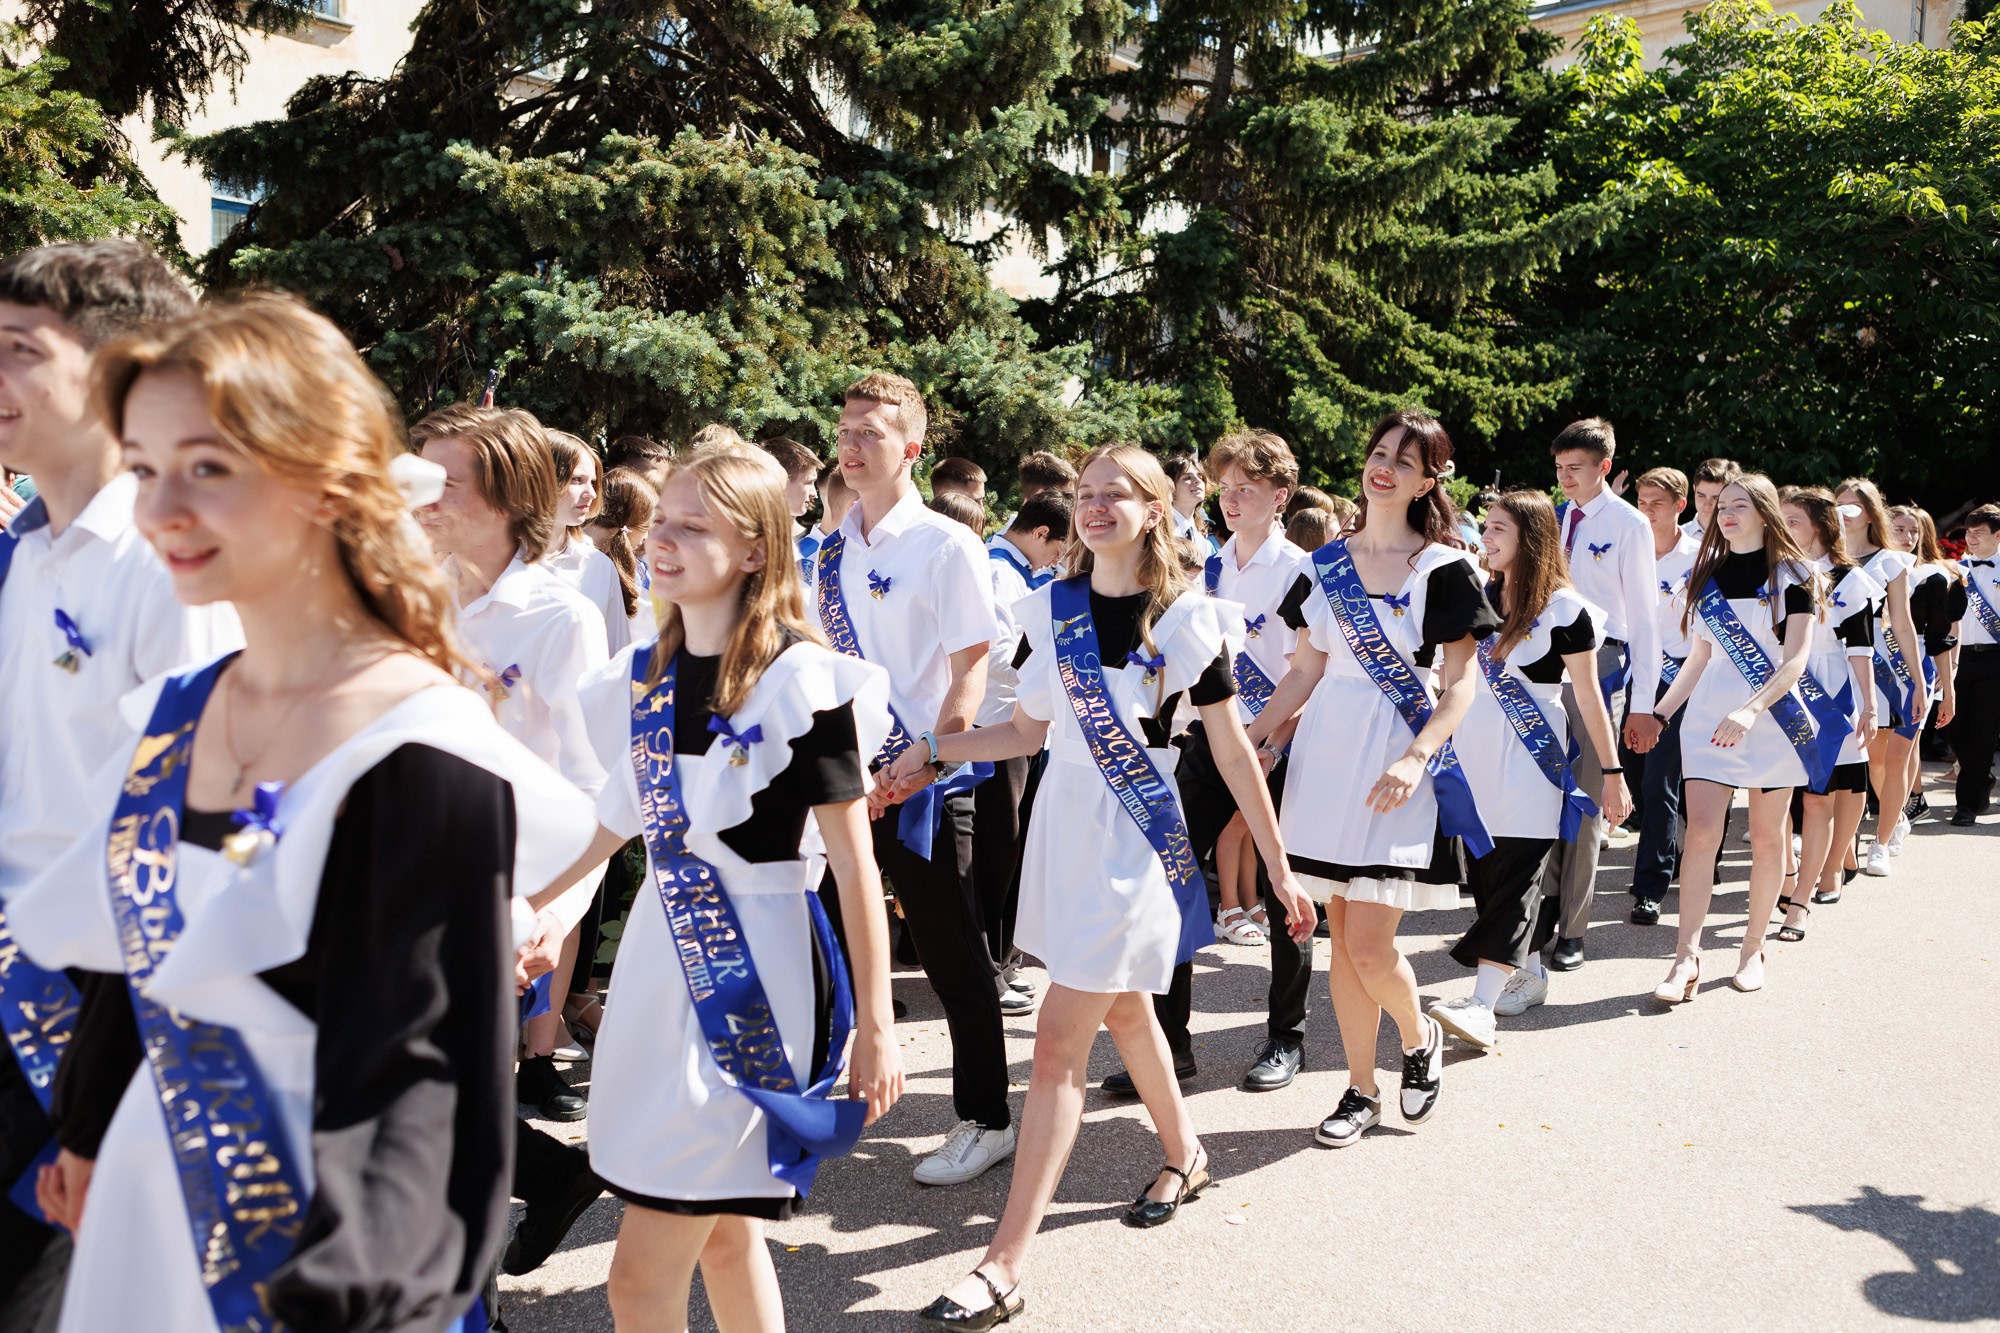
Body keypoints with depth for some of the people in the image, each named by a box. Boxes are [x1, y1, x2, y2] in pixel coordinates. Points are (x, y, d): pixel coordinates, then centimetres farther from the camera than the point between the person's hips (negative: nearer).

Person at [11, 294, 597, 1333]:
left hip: (304, 1239, -6)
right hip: (148, 1201, 6)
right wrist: (88, 1131, 24)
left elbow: (422, 1081, -24)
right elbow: (132, 956, 13)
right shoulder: (174, 714, -1)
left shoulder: (424, 758, -23)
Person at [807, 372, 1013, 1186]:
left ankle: (984, 1121, 21)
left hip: (923, 783, -6)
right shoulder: (833, 552, 10)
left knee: (952, 956, 4)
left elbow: (972, 670, -12)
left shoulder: (945, 545, -9)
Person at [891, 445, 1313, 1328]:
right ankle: (1183, 1154, 48)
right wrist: (932, 749, -2)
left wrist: (1279, 868, -2)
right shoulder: (1050, 607, 3)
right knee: (1122, 1009, 22)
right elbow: (1029, 733, 9)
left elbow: (1232, 753, -5)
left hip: (1135, 841, -6)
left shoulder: (1186, 619, -10)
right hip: (1064, 825, 6)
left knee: (1058, 1046, -7)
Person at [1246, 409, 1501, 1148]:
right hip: (1328, 754, 4)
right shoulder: (1325, 564, 10)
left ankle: (1420, 1037, 25)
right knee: (1342, 937, 8)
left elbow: (1460, 685, -6)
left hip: (1398, 764, -4)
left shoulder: (1445, 569, -2)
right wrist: (1248, 741, 3)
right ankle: (1360, 1088, 22)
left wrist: (1415, 758, -21)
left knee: (1369, 944, -7)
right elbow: (1305, 669, 13)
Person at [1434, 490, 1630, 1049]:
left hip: (1530, 756, -6)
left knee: (1514, 872, -10)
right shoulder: (1478, 596, 9)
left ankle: (1484, 1004, -17)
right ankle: (1525, 973, 25)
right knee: (1482, 867, 7)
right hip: (1473, 745, 6)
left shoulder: (1563, 609, -7)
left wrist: (1613, 773, -4)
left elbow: (1589, 695, -4)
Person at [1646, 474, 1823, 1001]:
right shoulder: (1707, 575, 11)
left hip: (1773, 717, -2)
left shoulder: (1792, 574, -1)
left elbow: (1795, 660, -10)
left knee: (1766, 838, 5)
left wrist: (1750, 710, -24)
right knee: (1701, 834, -10)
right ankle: (1688, 956, -11)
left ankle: (1754, 947, 19)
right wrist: (1658, 712, 8)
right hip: (1709, 717, 2)